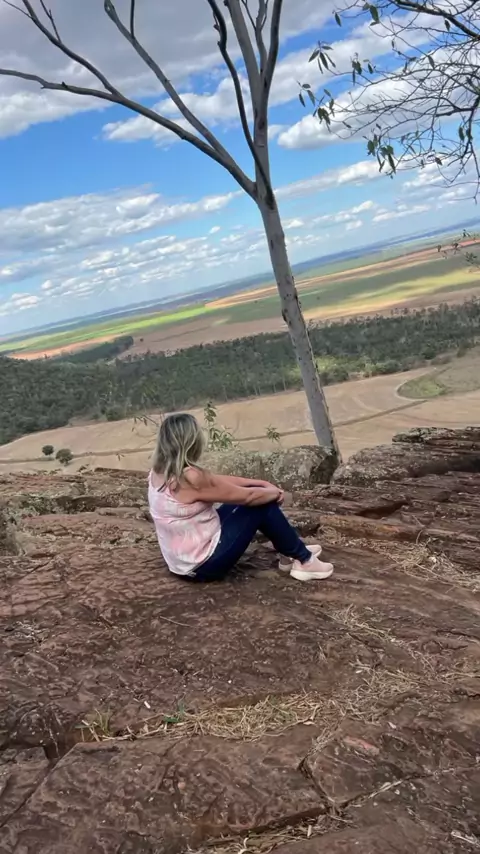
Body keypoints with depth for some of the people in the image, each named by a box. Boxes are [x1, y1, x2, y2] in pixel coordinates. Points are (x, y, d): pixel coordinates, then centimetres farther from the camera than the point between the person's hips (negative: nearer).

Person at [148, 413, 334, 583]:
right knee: (263, 503, -2)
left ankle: (291, 550, 28)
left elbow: (218, 480, 8)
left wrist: (262, 483, 8)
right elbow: (246, 496, -17)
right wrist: (275, 492, 3)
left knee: (257, 495, 15)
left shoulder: (160, 472, 0)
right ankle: (304, 561, 12)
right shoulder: (191, 478, -27)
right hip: (204, 565, -9)